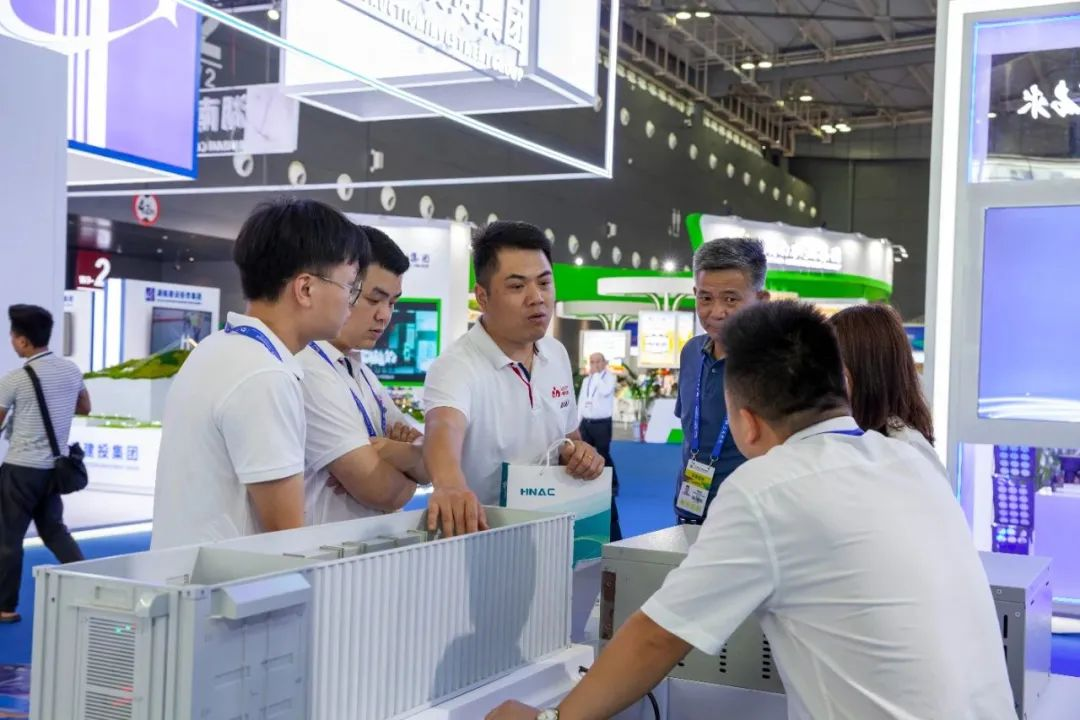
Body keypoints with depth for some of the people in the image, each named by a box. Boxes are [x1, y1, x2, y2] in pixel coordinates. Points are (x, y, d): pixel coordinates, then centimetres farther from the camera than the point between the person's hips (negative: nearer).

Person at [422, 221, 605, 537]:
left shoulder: (557, 354, 5)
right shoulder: (456, 366, -16)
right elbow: (444, 427, -35)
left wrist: (578, 451, -4)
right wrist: (449, 484, -54)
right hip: (479, 535, -7)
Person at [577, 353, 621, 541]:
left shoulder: (609, 377, -4)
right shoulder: (586, 380, 15)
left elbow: (605, 391, -24)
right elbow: (581, 400, 16)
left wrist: (596, 375, -14)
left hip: (602, 423, -6)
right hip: (586, 423, 6)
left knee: (603, 456, -5)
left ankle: (612, 484, 6)